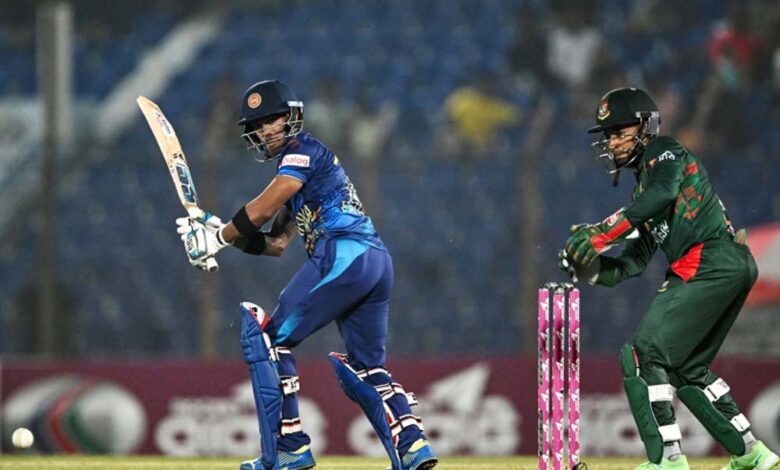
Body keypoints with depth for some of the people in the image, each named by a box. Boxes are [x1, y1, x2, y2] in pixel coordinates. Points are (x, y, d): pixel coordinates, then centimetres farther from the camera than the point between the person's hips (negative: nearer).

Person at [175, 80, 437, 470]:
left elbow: (262, 209, -9)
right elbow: (275, 243, 25)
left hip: (344, 255, -10)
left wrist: (219, 237, 4)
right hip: (377, 263, 10)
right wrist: (218, 234, 13)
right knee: (366, 366, 16)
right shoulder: (294, 167, 30)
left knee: (268, 337, -3)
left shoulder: (304, 151, 1)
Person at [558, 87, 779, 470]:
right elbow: (635, 262, 20)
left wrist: (602, 233, -23)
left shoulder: (664, 152, 2)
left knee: (645, 355, -13)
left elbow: (663, 194, -22)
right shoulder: (645, 183, 27)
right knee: (686, 366, 18)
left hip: (713, 263, -10)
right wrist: (594, 268, 1)